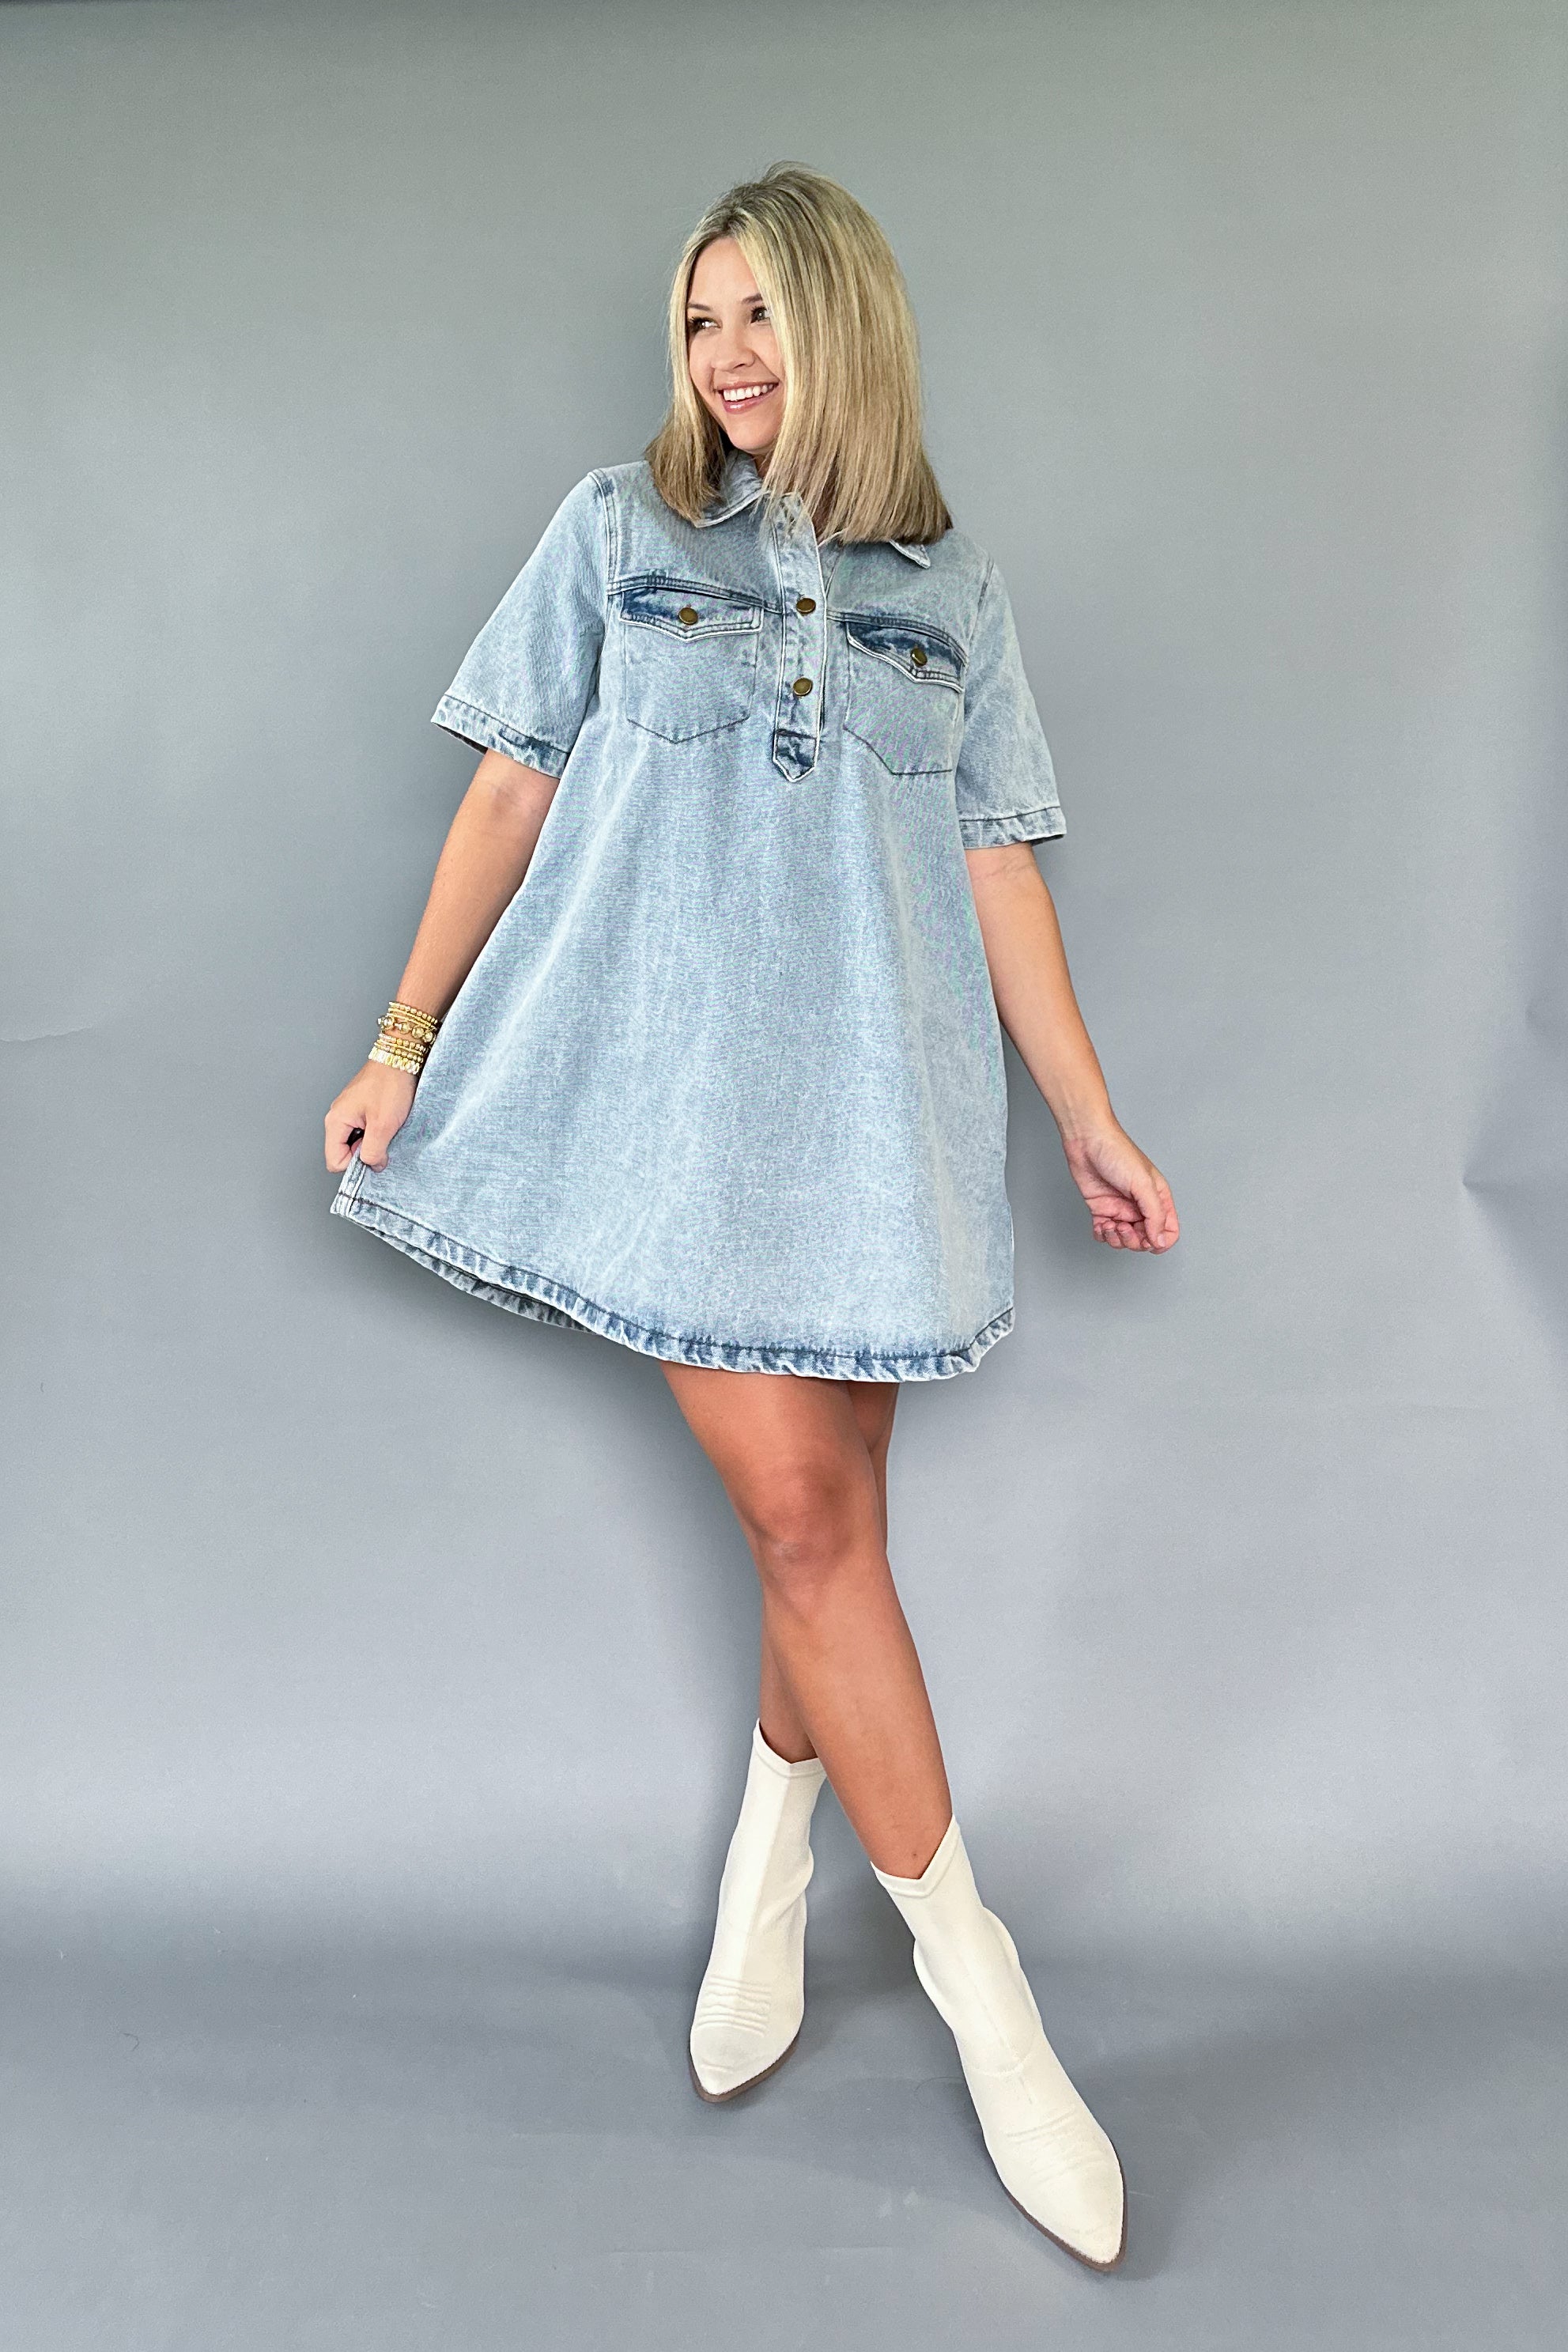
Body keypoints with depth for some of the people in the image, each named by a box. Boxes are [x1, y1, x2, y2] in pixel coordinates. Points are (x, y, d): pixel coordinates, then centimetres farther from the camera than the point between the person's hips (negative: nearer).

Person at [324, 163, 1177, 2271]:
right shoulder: (618, 527, 9)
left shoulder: (954, 587, 12)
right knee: (796, 1509, -8)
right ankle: (973, 1973, 6)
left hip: (874, 1104, 2)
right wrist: (405, 1039, 4)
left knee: (830, 1513, 5)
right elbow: (512, 793, 8)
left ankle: (767, 1865, 32)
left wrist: (1093, 1122, 8)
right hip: (671, 1083, -2)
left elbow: (998, 869, 10)